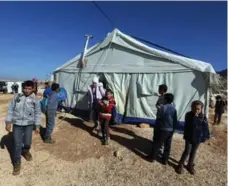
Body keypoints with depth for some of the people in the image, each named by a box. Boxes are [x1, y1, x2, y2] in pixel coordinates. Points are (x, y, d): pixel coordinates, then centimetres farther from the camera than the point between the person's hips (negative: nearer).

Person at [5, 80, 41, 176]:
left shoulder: (35, 100, -5)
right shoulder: (17, 97, -3)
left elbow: (38, 114, -1)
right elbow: (10, 109, 3)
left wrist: (37, 126, -1)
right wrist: (8, 122, 1)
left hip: (29, 124, 0)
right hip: (17, 124, 0)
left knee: (27, 142, 10)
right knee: (17, 144, 3)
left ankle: (25, 152, 45)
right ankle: (17, 163, 21)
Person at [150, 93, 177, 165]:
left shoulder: (163, 107, -15)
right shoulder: (174, 108, 3)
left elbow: (158, 117, -9)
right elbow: (175, 120, 8)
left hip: (163, 129, -5)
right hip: (171, 130, 5)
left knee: (157, 144, 8)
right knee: (167, 145, 14)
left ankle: (153, 157, 19)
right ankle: (165, 160, 25)